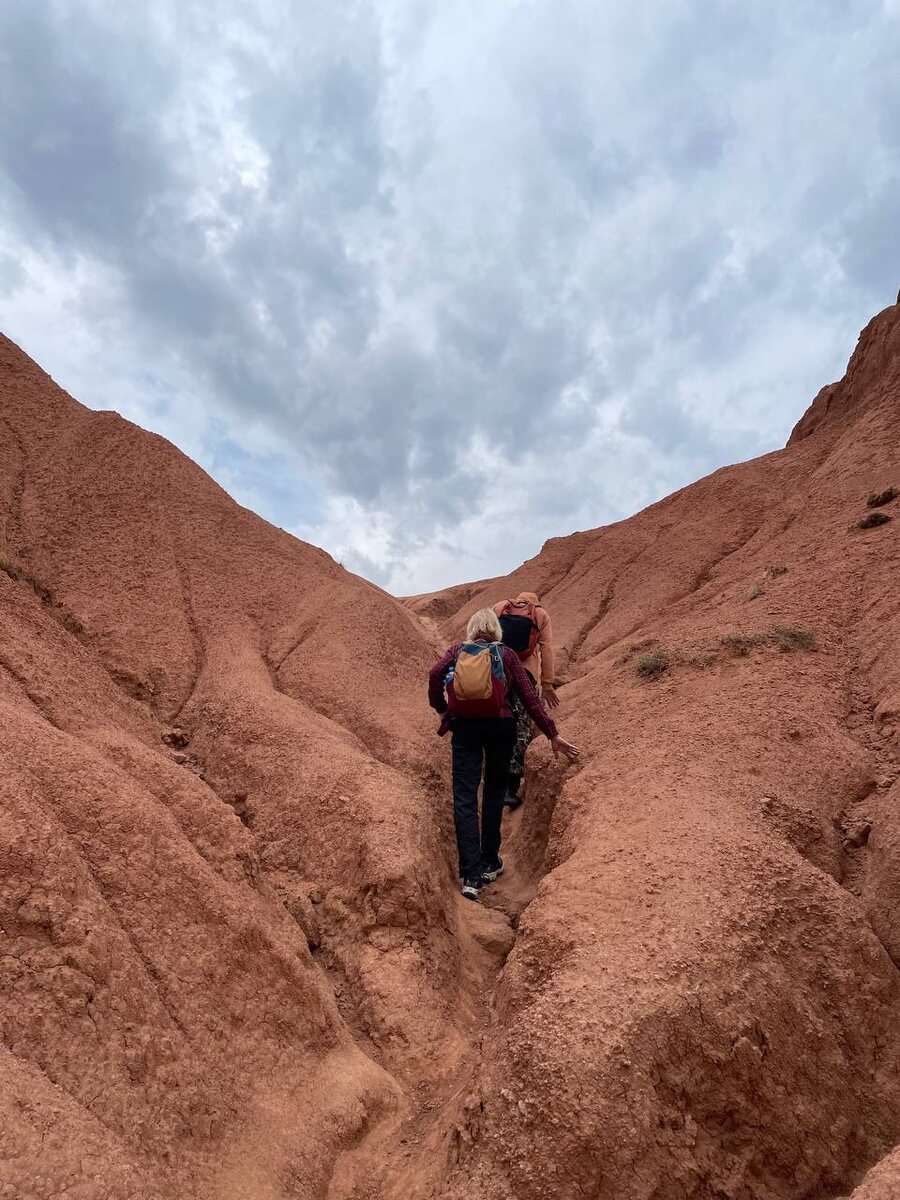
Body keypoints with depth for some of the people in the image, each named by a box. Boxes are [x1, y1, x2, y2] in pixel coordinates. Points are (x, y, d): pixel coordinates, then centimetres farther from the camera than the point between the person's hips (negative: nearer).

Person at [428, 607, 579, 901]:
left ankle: (471, 875, -6)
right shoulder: (507, 654, 8)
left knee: (464, 798, 1)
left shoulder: (458, 650, 10)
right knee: (494, 792, 18)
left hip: (464, 727, 0)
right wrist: (552, 734, 5)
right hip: (499, 726, 0)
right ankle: (489, 863, 25)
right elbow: (529, 698, 2)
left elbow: (435, 673, -11)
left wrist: (440, 707, 3)